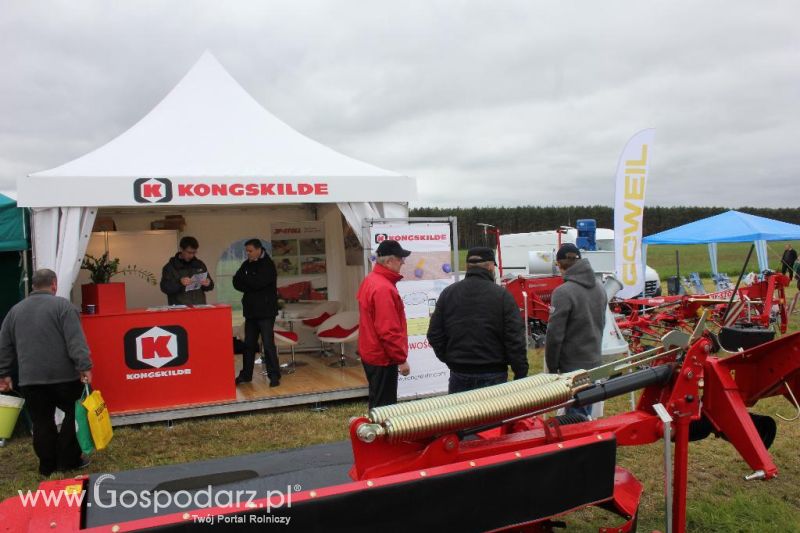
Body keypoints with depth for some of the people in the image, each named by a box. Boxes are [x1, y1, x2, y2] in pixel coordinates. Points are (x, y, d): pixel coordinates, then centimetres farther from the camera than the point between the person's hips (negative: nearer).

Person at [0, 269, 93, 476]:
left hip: (30, 379, 5)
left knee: (42, 422, 11)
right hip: (63, 375, -4)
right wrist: (84, 367, -17)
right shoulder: (62, 305, -5)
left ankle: (48, 465, 17)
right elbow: (76, 340, -15)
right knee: (75, 415, 9)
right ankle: (69, 460, 9)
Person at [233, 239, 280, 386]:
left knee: (268, 343, -9)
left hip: (266, 311, -7)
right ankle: (246, 374, 23)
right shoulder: (247, 264, 11)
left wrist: (243, 277, -5)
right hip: (250, 310, 7)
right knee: (249, 344, 13)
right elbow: (237, 282, 5)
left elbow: (258, 282, -21)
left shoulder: (268, 265, -9)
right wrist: (251, 288, -11)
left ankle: (274, 375, -4)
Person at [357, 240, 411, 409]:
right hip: (383, 358, -10)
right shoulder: (383, 288, -24)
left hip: (372, 353, 10)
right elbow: (388, 330, -27)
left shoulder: (371, 281, 8)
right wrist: (402, 359, -19)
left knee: (378, 403, 19)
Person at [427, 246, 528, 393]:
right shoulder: (502, 295, -9)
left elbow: (434, 334, 4)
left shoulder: (448, 293, 2)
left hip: (459, 375, 3)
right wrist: (521, 374, -3)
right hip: (492, 375, -3)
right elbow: (515, 339, -11)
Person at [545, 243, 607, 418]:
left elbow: (555, 335, -18)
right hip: (594, 363, 7)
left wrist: (552, 367, -7)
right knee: (586, 413, 18)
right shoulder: (599, 288, 4)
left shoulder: (563, 292, -20)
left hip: (573, 367, -7)